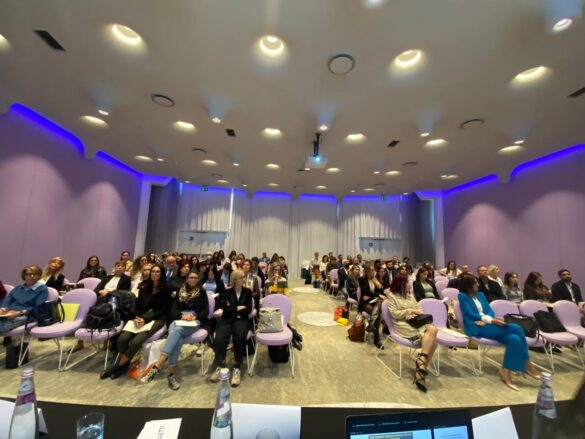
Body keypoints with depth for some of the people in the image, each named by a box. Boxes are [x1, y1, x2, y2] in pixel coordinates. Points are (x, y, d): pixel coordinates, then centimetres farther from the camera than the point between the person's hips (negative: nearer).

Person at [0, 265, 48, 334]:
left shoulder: (42, 289, 4)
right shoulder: (17, 288, 25)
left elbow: (37, 308, -4)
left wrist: (20, 312, -16)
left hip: (25, 316, -5)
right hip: (7, 314, 5)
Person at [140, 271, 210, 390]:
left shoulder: (202, 293, 10)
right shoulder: (180, 291, 17)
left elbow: (206, 312, 4)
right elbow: (173, 310, 8)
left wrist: (195, 316, -16)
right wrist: (182, 315, -13)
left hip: (195, 322, -2)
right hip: (179, 320, 2)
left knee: (177, 330, -35)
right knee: (177, 338, -33)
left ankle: (156, 367, -41)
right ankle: (172, 373, -34)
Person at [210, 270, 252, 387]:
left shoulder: (247, 292, 10)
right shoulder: (227, 292, 11)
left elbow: (248, 310, 1)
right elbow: (223, 306, -5)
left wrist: (231, 308, -1)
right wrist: (238, 308, -4)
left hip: (241, 320, 0)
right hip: (226, 320, 1)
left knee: (239, 338, -33)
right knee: (219, 340, -29)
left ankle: (237, 368, -17)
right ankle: (219, 366, -6)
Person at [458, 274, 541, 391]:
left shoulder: (480, 294, 20)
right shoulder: (462, 296, -2)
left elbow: (490, 310, 11)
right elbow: (471, 315, -10)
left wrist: (485, 320, -12)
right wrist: (491, 320, -19)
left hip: (486, 324, 7)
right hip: (476, 328, -7)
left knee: (514, 339, -22)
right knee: (516, 329, -19)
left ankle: (506, 371, -11)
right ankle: (526, 364, -4)